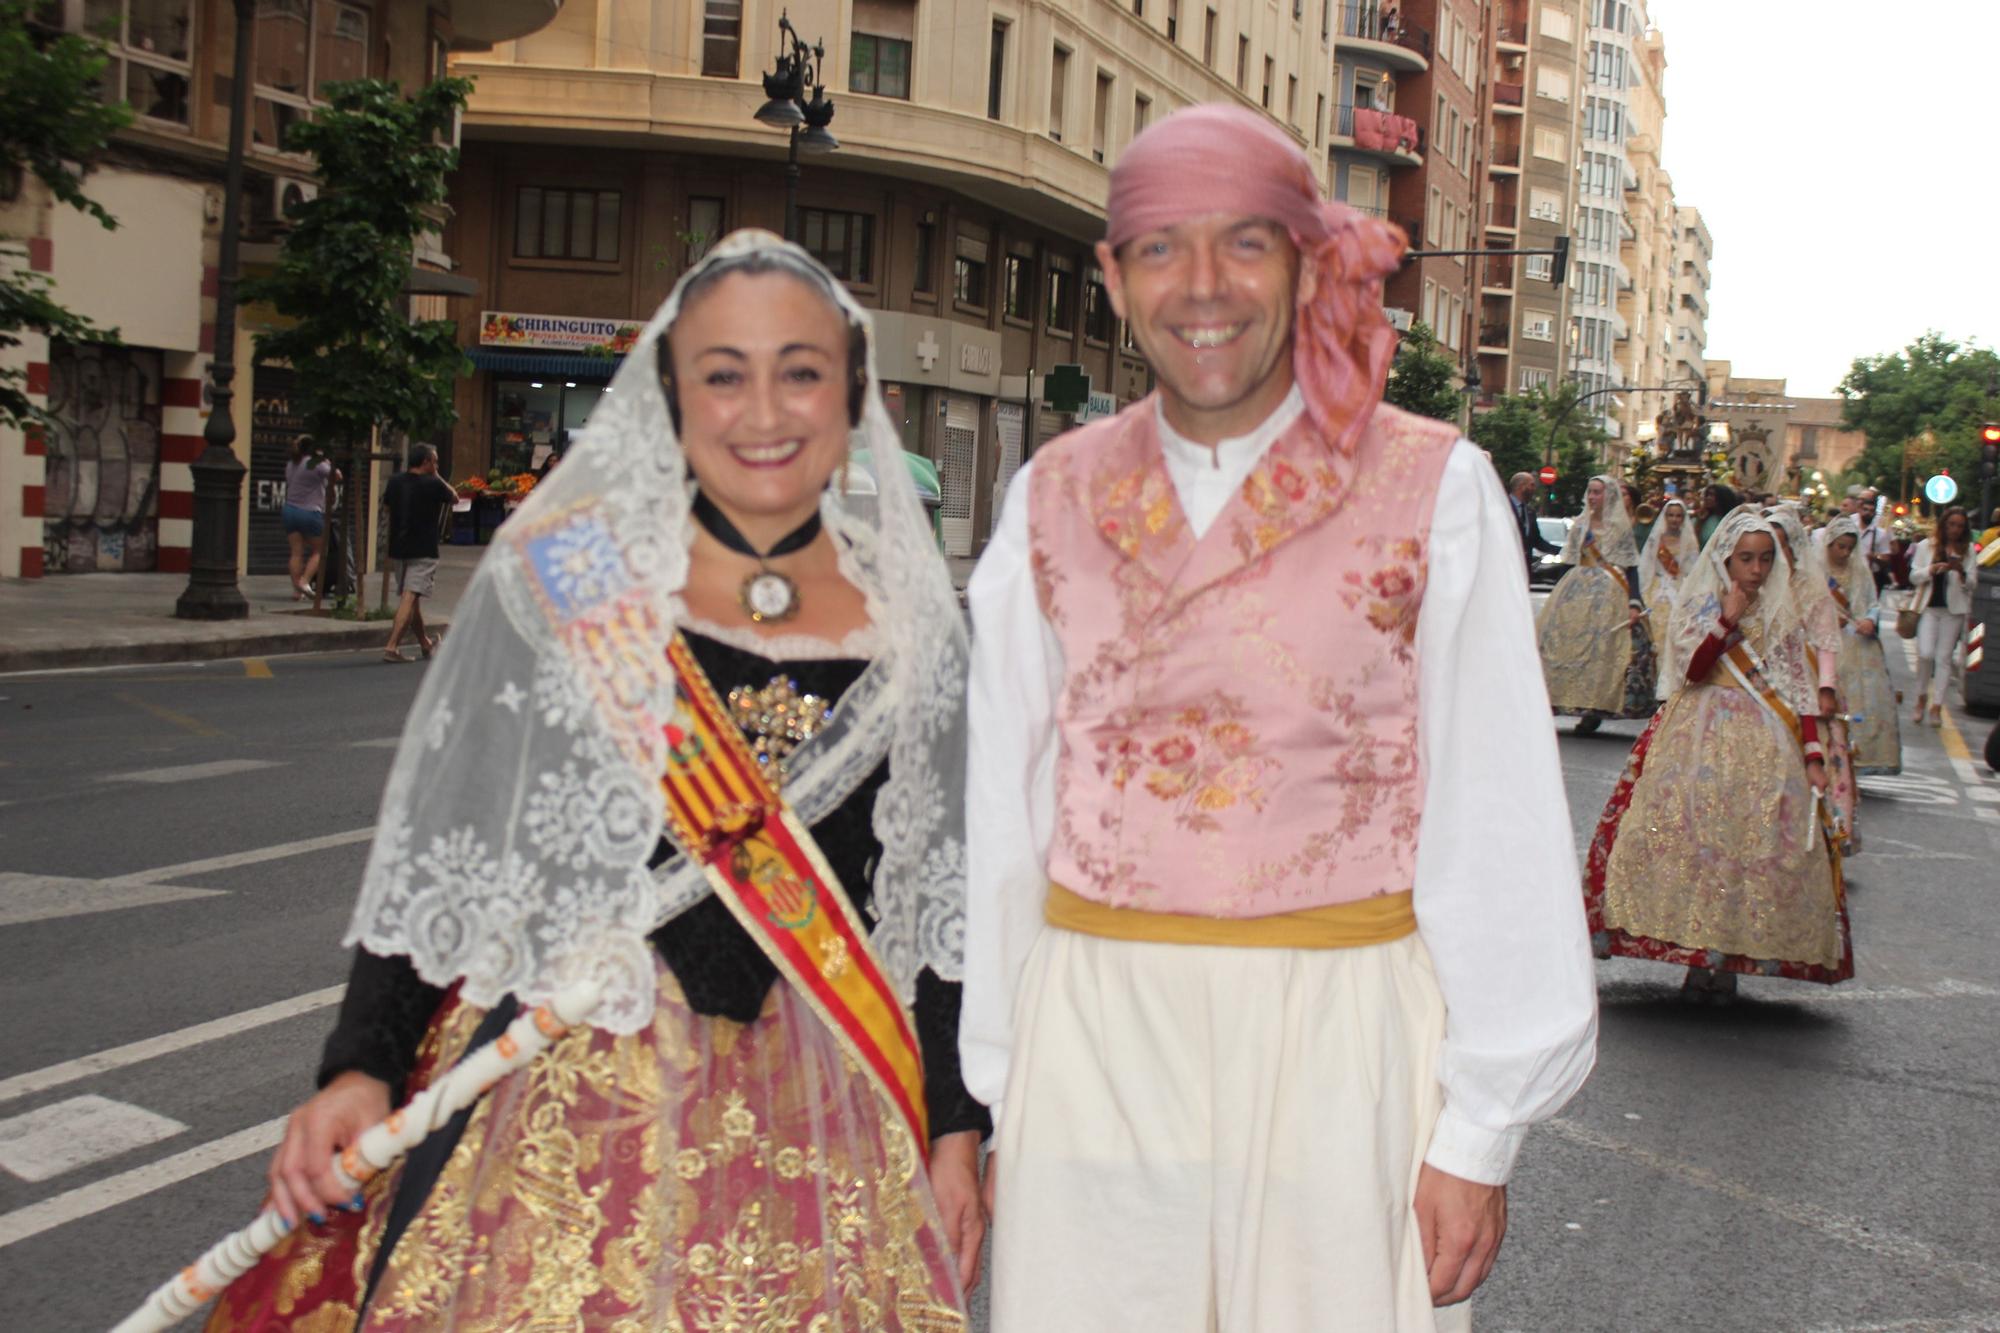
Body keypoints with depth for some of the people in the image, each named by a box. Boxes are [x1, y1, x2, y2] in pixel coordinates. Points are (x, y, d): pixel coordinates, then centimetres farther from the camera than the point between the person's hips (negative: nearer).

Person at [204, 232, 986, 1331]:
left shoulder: (908, 614, 4)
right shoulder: (561, 574, -3)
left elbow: (933, 898, 8)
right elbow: (438, 850, -1)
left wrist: (953, 1132, 6)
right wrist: (360, 1065, -10)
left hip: (816, 1124, 2)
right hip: (570, 1101, -2)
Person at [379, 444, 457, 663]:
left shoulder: (395, 481, 4)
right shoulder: (433, 485, -11)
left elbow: (386, 505, 18)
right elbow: (454, 498, 6)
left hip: (398, 548, 7)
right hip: (423, 550, -7)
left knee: (410, 598, 17)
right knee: (410, 598, -10)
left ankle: (425, 643, 34)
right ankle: (392, 646, -21)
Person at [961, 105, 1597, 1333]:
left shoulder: (1435, 490, -3)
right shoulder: (1055, 500, 6)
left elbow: (1492, 826, -3)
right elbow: (1008, 810, 9)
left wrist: (1481, 1129, -4)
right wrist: (1000, 1093, 8)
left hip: (1341, 1043, -2)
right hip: (1095, 1038, 2)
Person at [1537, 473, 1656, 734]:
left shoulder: (1620, 527, 2)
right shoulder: (1580, 524, 13)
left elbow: (1631, 568, -2)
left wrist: (1635, 603, -11)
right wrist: (1558, 595, 10)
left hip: (1610, 593, -4)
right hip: (1577, 590, 4)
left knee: (1602, 647, -11)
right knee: (1568, 643, -6)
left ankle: (1594, 710, -8)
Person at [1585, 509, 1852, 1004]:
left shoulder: (1783, 615, 9)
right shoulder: (1698, 604, 6)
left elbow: (1799, 691, 5)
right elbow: (1689, 670, -7)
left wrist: (1813, 757, -3)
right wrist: (1728, 619, -12)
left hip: (1763, 745, 1)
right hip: (1699, 739, -1)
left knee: (1753, 845, -6)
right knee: (1692, 836, -10)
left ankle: (1728, 963, 0)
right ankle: (1697, 959, -2)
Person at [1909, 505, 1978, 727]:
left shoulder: (1968, 550, 5)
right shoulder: (1926, 546, 5)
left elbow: (1972, 583, 4)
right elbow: (1914, 577, 3)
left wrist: (1961, 572, -17)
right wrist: (1931, 570, -15)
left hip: (1954, 609, 1)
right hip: (1929, 606, -1)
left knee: (1944, 658, 2)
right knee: (1925, 654, -12)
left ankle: (1937, 706, 7)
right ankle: (1922, 697, 10)